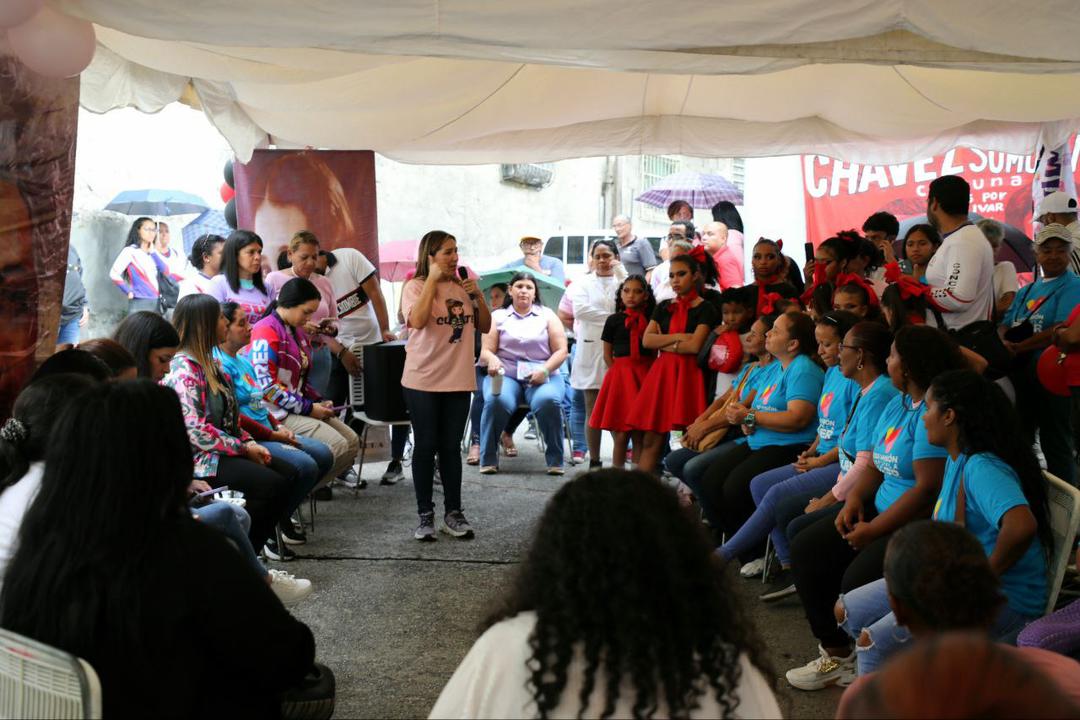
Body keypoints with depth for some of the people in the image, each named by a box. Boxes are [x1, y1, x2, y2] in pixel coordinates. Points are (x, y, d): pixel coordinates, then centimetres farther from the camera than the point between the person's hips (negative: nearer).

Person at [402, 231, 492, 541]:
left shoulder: (463, 286, 8)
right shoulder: (415, 286, -6)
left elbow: (484, 327, 11)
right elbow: (417, 321, -24)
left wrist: (478, 296, -4)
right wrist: (433, 280, -18)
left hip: (458, 380, 4)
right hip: (423, 381, -4)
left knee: (451, 447, 9)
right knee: (425, 447, 3)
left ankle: (453, 514, 16)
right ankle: (425, 516, 11)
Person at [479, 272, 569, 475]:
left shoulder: (547, 316, 15)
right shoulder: (497, 316, 15)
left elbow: (561, 351, 7)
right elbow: (486, 351, 7)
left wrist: (545, 370, -11)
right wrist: (492, 359, -18)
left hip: (542, 375, 0)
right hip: (505, 374, 0)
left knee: (549, 401, -34)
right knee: (496, 402, -34)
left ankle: (555, 461, -21)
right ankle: (488, 460, -20)